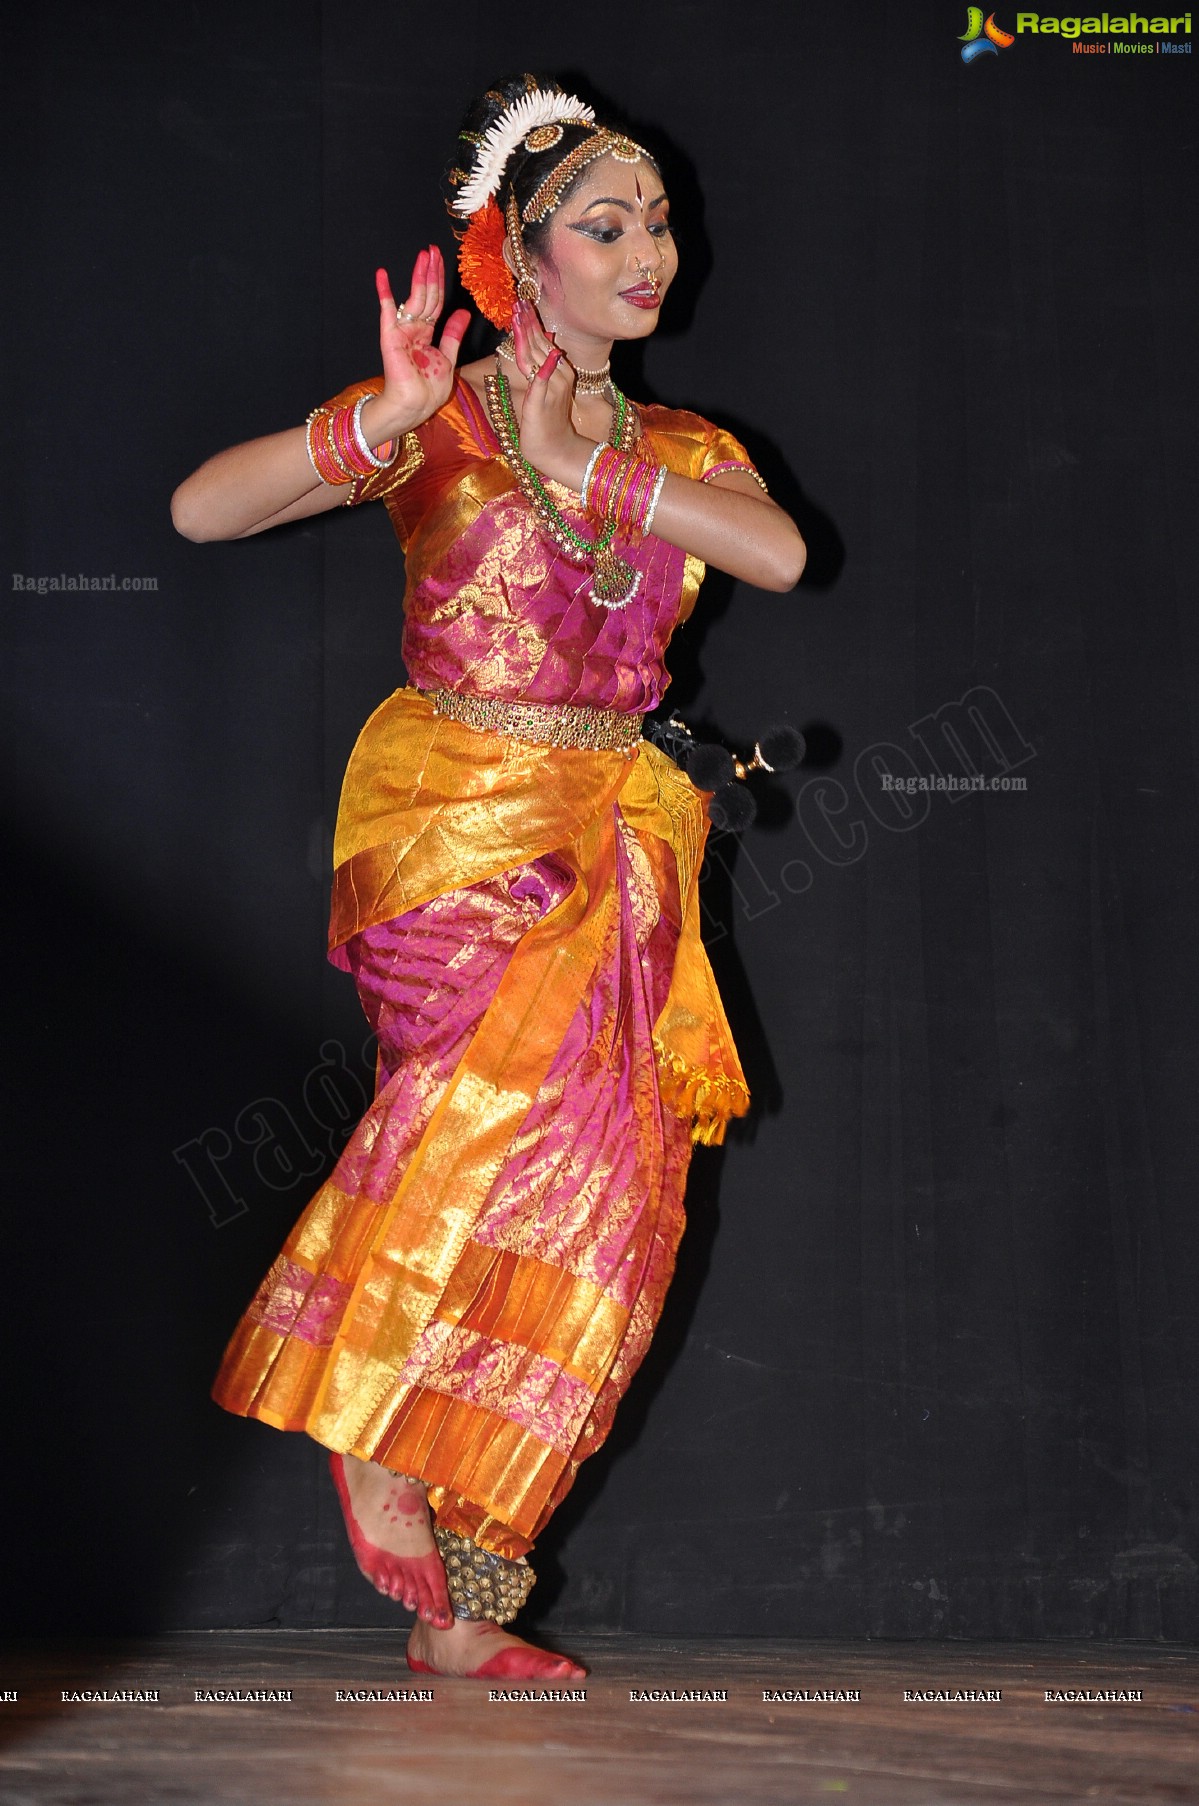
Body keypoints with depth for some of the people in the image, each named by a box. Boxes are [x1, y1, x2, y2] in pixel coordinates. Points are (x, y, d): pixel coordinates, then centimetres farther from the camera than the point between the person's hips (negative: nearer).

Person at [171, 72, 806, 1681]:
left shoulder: (685, 450, 15)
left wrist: (586, 468, -13)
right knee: (533, 1072, -31)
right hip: (453, 821, -4)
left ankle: (458, 1606, 1)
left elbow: (781, 551, -8)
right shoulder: (434, 420, 2)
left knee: (594, 1188, -6)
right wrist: (380, 424, -25)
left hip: (613, 848, 4)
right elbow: (202, 509, -11)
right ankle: (376, 1423, -15)